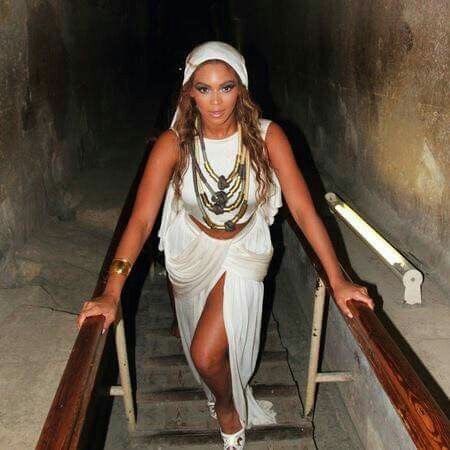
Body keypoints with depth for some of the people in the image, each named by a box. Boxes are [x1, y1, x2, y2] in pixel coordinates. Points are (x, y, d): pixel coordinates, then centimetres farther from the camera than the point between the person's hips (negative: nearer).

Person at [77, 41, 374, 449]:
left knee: (207, 354, -12)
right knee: (203, 352, 25)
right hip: (190, 251, 2)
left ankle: (229, 407, 25)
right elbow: (140, 220, -27)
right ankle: (227, 400, 62)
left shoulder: (266, 136, -23)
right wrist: (111, 294, -35)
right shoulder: (174, 143, -23)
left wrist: (338, 281, -29)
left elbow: (303, 209, -23)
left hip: (244, 250, -2)